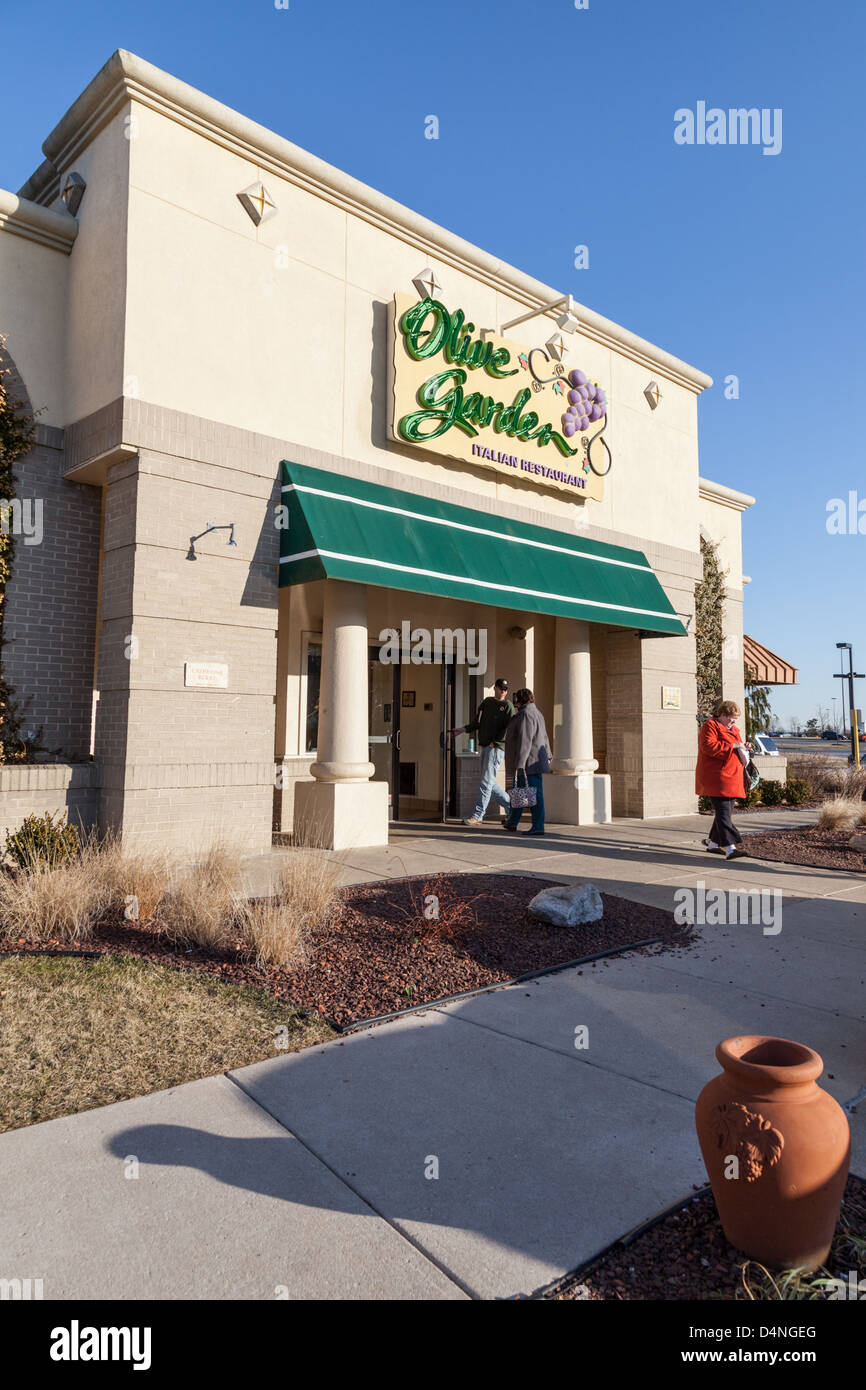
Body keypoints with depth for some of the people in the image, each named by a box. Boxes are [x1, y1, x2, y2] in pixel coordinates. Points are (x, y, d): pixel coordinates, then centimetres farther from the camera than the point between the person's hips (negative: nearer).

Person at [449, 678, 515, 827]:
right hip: (485, 747, 7)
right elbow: (477, 722, 20)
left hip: (496, 748, -7)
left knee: (487, 782, -11)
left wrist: (494, 742, -13)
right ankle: (511, 807, 23)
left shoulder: (508, 706, -3)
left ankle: (477, 815, -11)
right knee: (490, 783, 10)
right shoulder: (487, 702, 16)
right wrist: (463, 730, 8)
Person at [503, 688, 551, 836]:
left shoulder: (526, 715, -16)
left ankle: (538, 827, -2)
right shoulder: (536, 712, 17)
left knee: (534, 793, -6)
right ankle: (512, 822, 27)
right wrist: (547, 755, 33)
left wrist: (520, 764, -25)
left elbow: (525, 741, -23)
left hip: (529, 761, -10)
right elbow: (544, 737, 24)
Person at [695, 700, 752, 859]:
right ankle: (730, 848, -21)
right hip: (716, 778, -9)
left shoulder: (733, 730, 21)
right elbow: (708, 746, -22)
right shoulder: (709, 726, -7)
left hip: (732, 778, 9)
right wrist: (733, 746, -20)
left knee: (725, 811, 12)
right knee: (723, 812, -14)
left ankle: (712, 843, 24)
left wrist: (744, 748, 7)